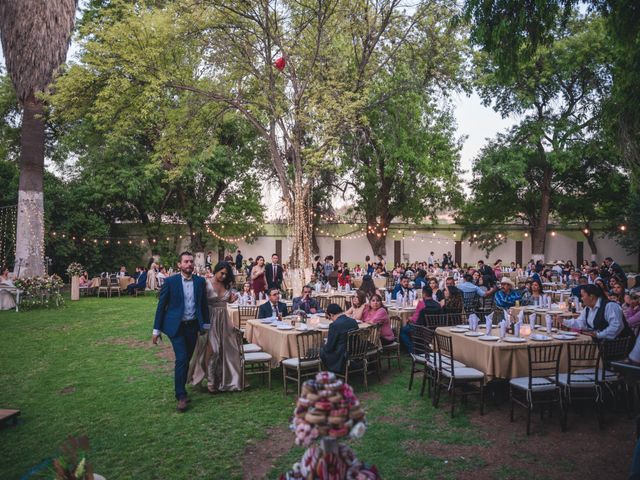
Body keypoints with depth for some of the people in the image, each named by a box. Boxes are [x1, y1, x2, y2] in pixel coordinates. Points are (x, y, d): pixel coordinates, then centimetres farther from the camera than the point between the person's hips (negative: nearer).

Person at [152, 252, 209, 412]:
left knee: (187, 359, 11)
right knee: (181, 359, -11)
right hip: (176, 326, -3)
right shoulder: (170, 281, -6)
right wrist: (156, 329, -3)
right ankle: (181, 396, -2)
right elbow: (161, 305, -3)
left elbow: (204, 304, 10)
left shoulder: (200, 281, 3)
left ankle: (181, 387, 28)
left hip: (193, 326, 4)